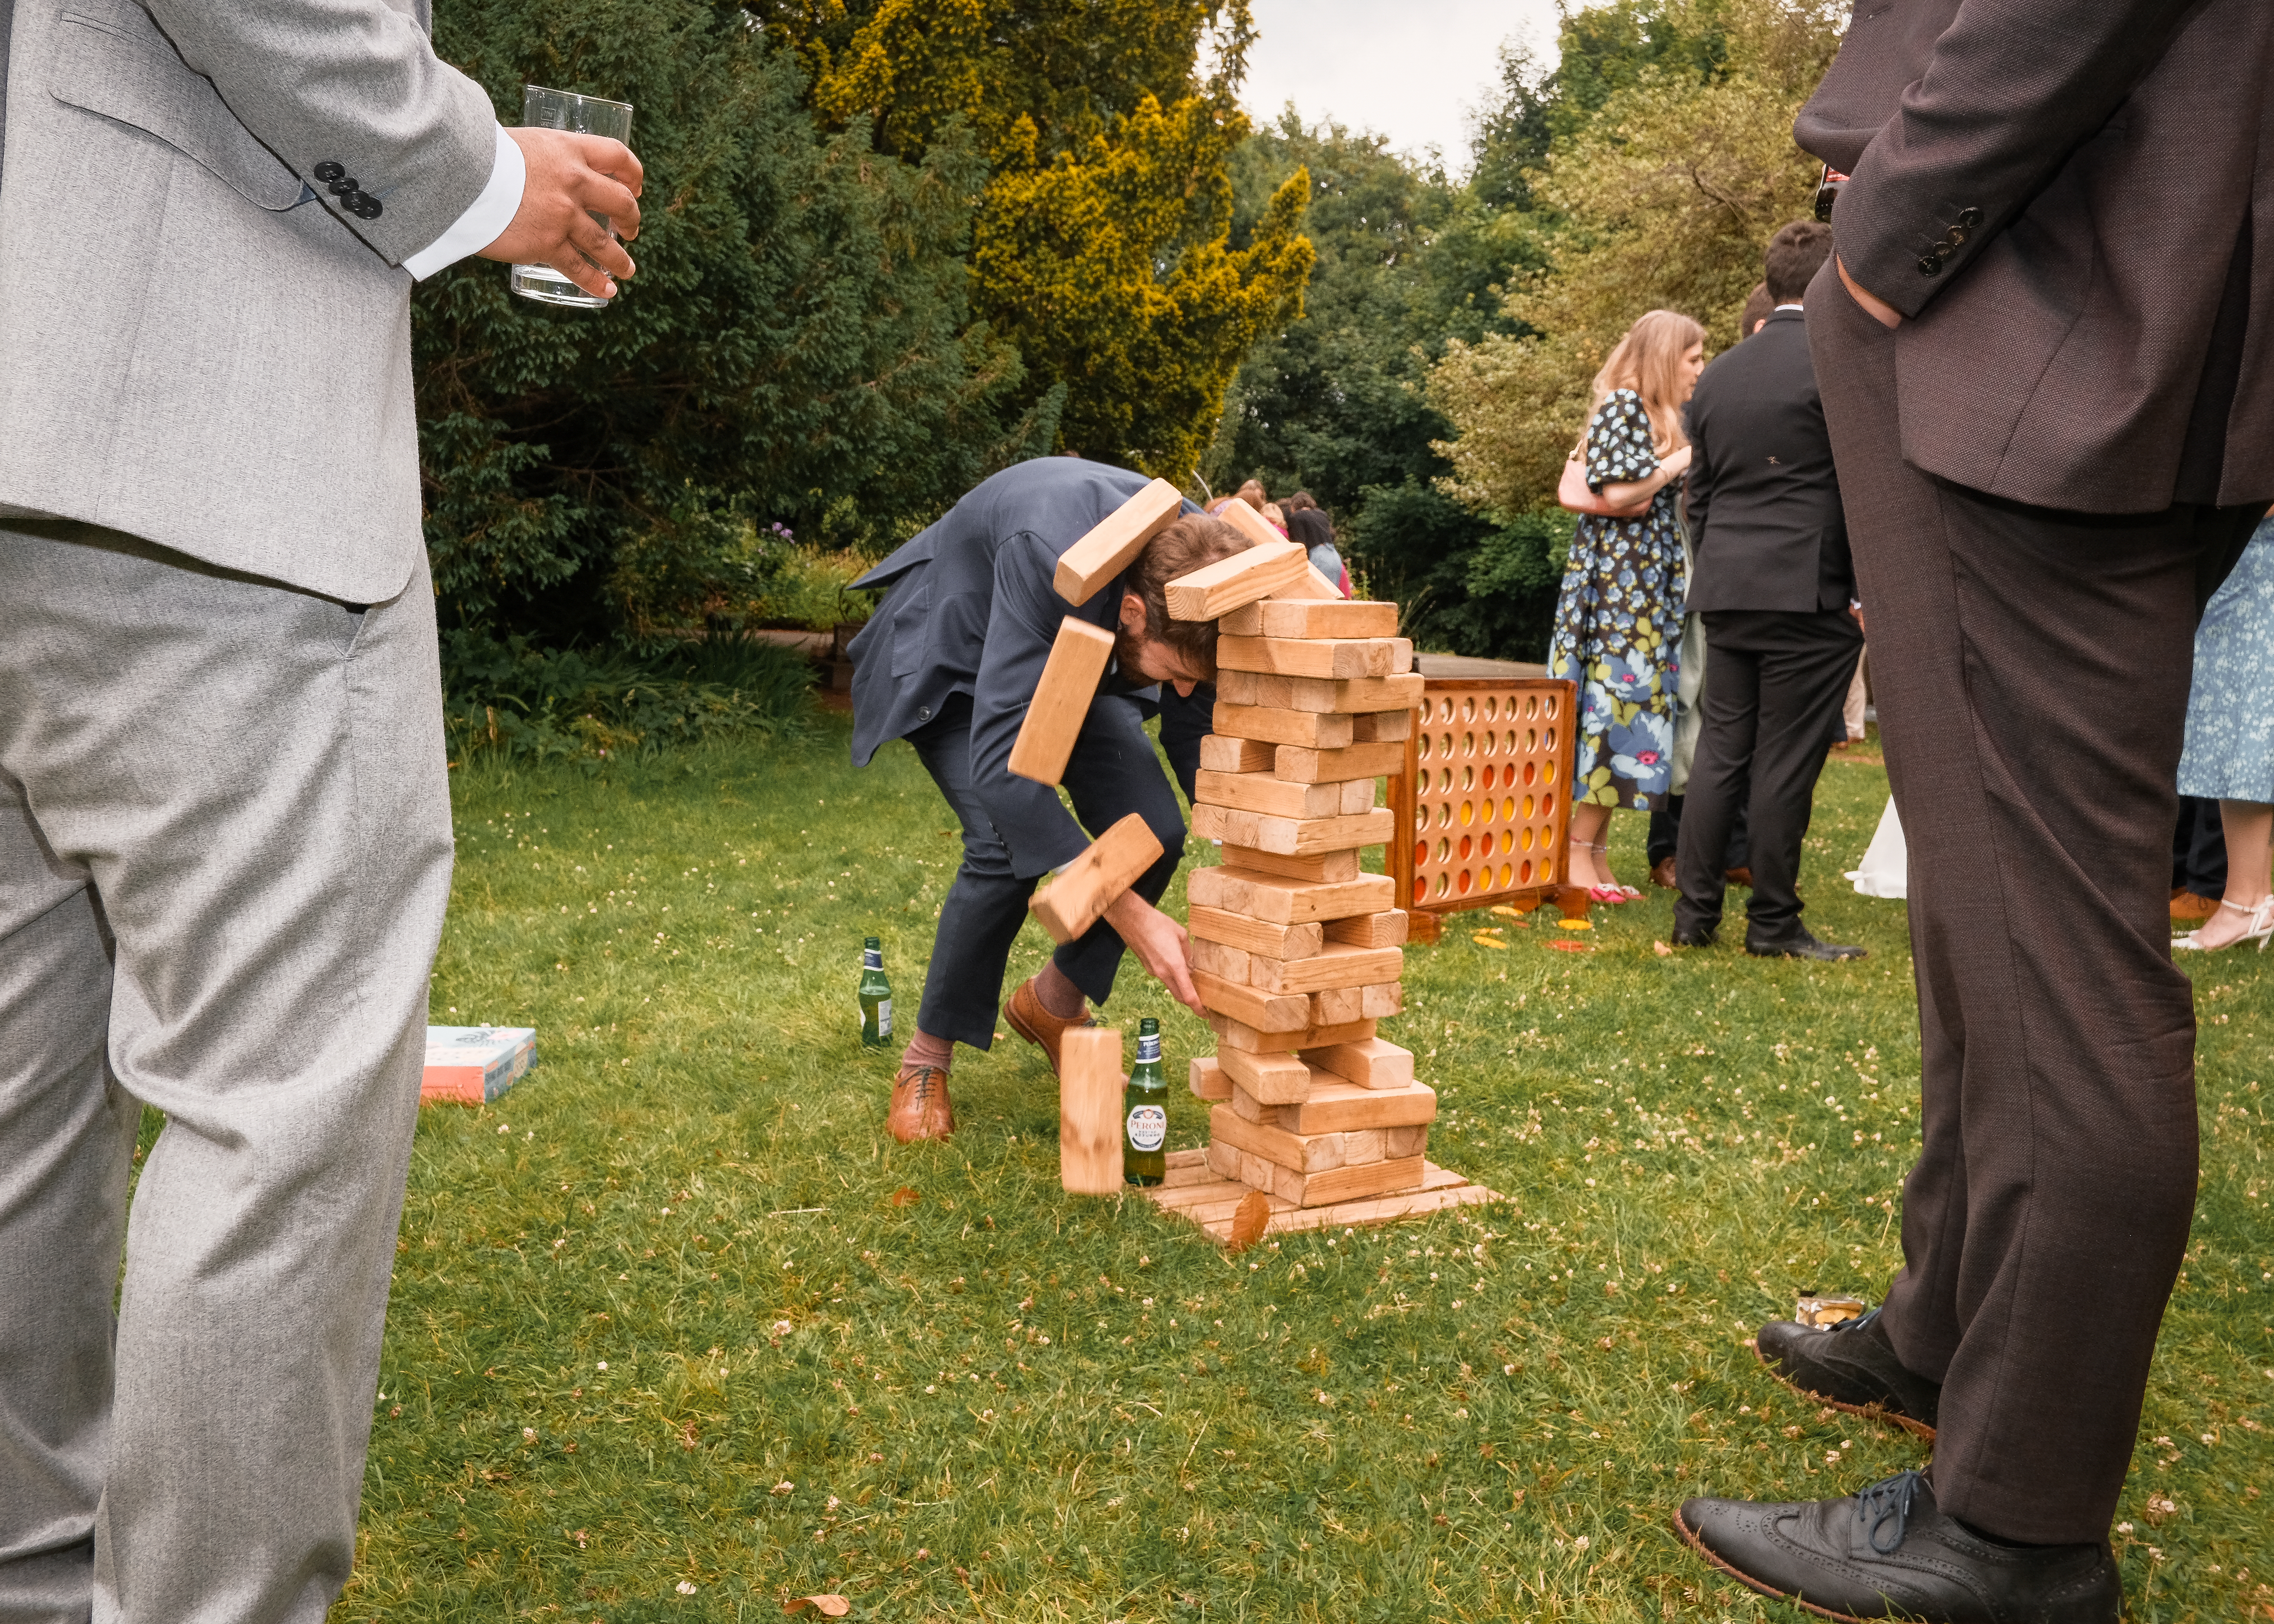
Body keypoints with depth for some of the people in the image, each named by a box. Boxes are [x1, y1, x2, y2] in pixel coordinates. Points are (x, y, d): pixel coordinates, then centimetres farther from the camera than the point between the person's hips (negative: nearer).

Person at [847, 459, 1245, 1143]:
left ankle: (1053, 1004, 14)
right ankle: (925, 1062, -3)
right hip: (952, 656, -5)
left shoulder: (1199, 565, -27)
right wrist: (1130, 916, -48)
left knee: (1154, 831, -12)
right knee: (1009, 843, -25)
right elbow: (1002, 761, -47)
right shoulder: (1051, 557, -45)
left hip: (1074, 658, 5)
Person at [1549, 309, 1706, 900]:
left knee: (1629, 706, 6)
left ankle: (1595, 854, 9)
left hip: (1647, 584, 10)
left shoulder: (1661, 416, 21)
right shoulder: (1624, 406, -8)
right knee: (1616, 702, -12)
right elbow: (1618, 492, -18)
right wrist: (1682, 461, -8)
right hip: (1617, 579, -10)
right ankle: (1577, 855, -8)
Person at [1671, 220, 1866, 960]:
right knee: (1785, 762, -1)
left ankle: (1695, 913, 10)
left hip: (1726, 592, 6)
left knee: (1720, 752, 9)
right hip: (1807, 591, -6)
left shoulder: (1717, 375, 13)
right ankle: (1773, 924, 5)